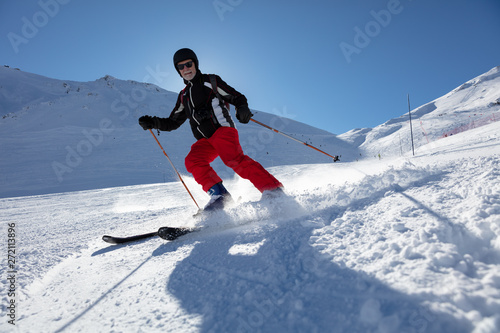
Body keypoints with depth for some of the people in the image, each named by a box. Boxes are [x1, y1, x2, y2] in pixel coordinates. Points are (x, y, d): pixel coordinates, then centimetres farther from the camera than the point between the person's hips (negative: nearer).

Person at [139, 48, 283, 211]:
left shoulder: (210, 81, 11)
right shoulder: (184, 96, 26)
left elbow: (237, 97, 6)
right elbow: (173, 122, 31)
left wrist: (242, 109, -18)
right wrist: (153, 123, 14)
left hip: (223, 129, -6)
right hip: (205, 141, 6)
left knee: (234, 159, -30)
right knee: (193, 161, -22)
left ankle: (272, 188, -32)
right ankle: (219, 194, -23)